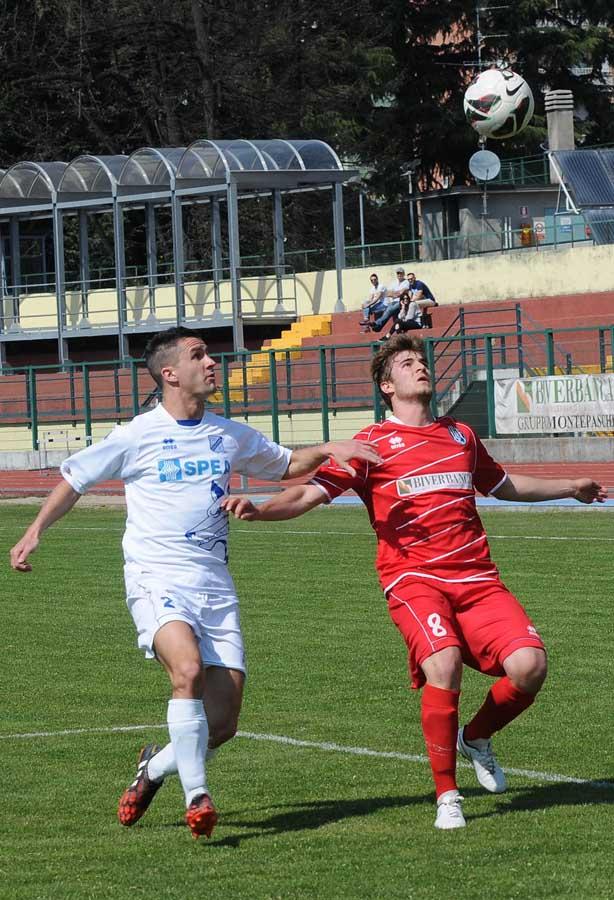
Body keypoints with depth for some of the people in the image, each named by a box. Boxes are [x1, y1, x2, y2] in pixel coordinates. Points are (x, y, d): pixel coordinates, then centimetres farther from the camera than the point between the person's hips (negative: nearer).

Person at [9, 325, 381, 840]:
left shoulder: (231, 436, 12)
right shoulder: (138, 436, -1)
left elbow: (285, 465, 28)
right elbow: (75, 479, 11)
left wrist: (327, 450, 9)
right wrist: (34, 533, 3)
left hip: (215, 586, 5)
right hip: (158, 581, -5)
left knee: (223, 723, -2)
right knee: (188, 669, -33)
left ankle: (156, 767, 27)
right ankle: (196, 795, -24)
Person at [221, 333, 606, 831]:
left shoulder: (461, 436, 19)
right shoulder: (373, 444, 4)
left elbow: (504, 485, 38)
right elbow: (310, 493, -2)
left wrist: (570, 487, 46)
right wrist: (258, 510, -20)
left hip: (477, 578, 4)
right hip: (414, 579, -4)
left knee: (529, 664, -17)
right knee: (444, 665, -30)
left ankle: (476, 737, 16)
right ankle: (447, 796, -14)